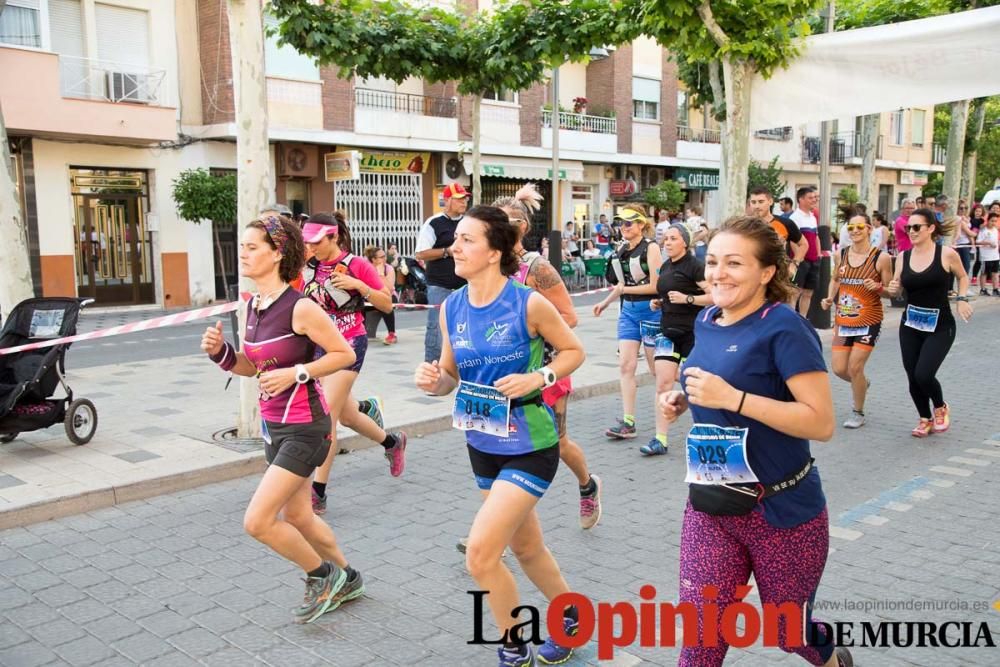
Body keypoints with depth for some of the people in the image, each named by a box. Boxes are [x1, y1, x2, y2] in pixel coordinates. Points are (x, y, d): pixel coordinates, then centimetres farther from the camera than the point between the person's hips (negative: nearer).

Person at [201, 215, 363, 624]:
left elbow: (345, 354, -13)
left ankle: (322, 575, 16)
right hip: (273, 425, 9)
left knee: (257, 521, -9)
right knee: (295, 516, 19)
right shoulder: (252, 307, 4)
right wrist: (220, 351, -4)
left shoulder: (300, 308, -19)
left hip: (303, 428, -9)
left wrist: (296, 374, -22)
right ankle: (346, 579, 41)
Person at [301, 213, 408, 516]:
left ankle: (318, 493, -4)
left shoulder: (356, 265, -8)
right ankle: (392, 442, 48)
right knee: (345, 415, 16)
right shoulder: (309, 267, 6)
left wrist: (359, 285, -19)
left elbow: (387, 305, -6)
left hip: (349, 344, -6)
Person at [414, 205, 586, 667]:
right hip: (482, 445, 6)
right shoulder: (451, 309, -2)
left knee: (480, 555, -10)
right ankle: (571, 617, 48)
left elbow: (574, 351, -4)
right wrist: (432, 381, -14)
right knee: (526, 546, 22)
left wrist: (536, 378, -21)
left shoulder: (529, 303, -18)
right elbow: (451, 376, 8)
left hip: (529, 447, -6)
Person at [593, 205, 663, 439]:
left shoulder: (651, 248, -11)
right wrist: (605, 302, 18)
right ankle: (628, 422, -1)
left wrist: (626, 290, -13)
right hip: (628, 310, 6)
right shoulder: (622, 250, 9)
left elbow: (656, 286, -16)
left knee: (657, 368, 5)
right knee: (625, 365, -2)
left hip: (650, 310, -6)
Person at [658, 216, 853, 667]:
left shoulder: (784, 326, -18)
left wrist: (733, 397, -28)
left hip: (781, 511, -5)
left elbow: (822, 422, -22)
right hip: (710, 507, 5)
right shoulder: (706, 322, 4)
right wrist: (682, 401, 0)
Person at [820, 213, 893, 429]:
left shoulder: (881, 257, -9)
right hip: (843, 320, 4)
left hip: (869, 321, -4)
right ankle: (862, 384, 38)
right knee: (839, 368, 2)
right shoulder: (840, 255, 1)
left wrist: (878, 287, -23)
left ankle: (858, 413, 16)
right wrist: (830, 298, 3)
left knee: (854, 367, -6)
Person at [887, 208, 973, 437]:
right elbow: (897, 288, 10)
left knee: (923, 374, -16)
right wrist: (892, 289, -12)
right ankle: (925, 419, 30)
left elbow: (962, 277, 9)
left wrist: (962, 299, -7)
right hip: (910, 325, 4)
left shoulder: (947, 254, -10)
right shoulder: (903, 256, 1)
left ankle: (940, 408, 17)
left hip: (940, 326, -4)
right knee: (913, 377, 6)